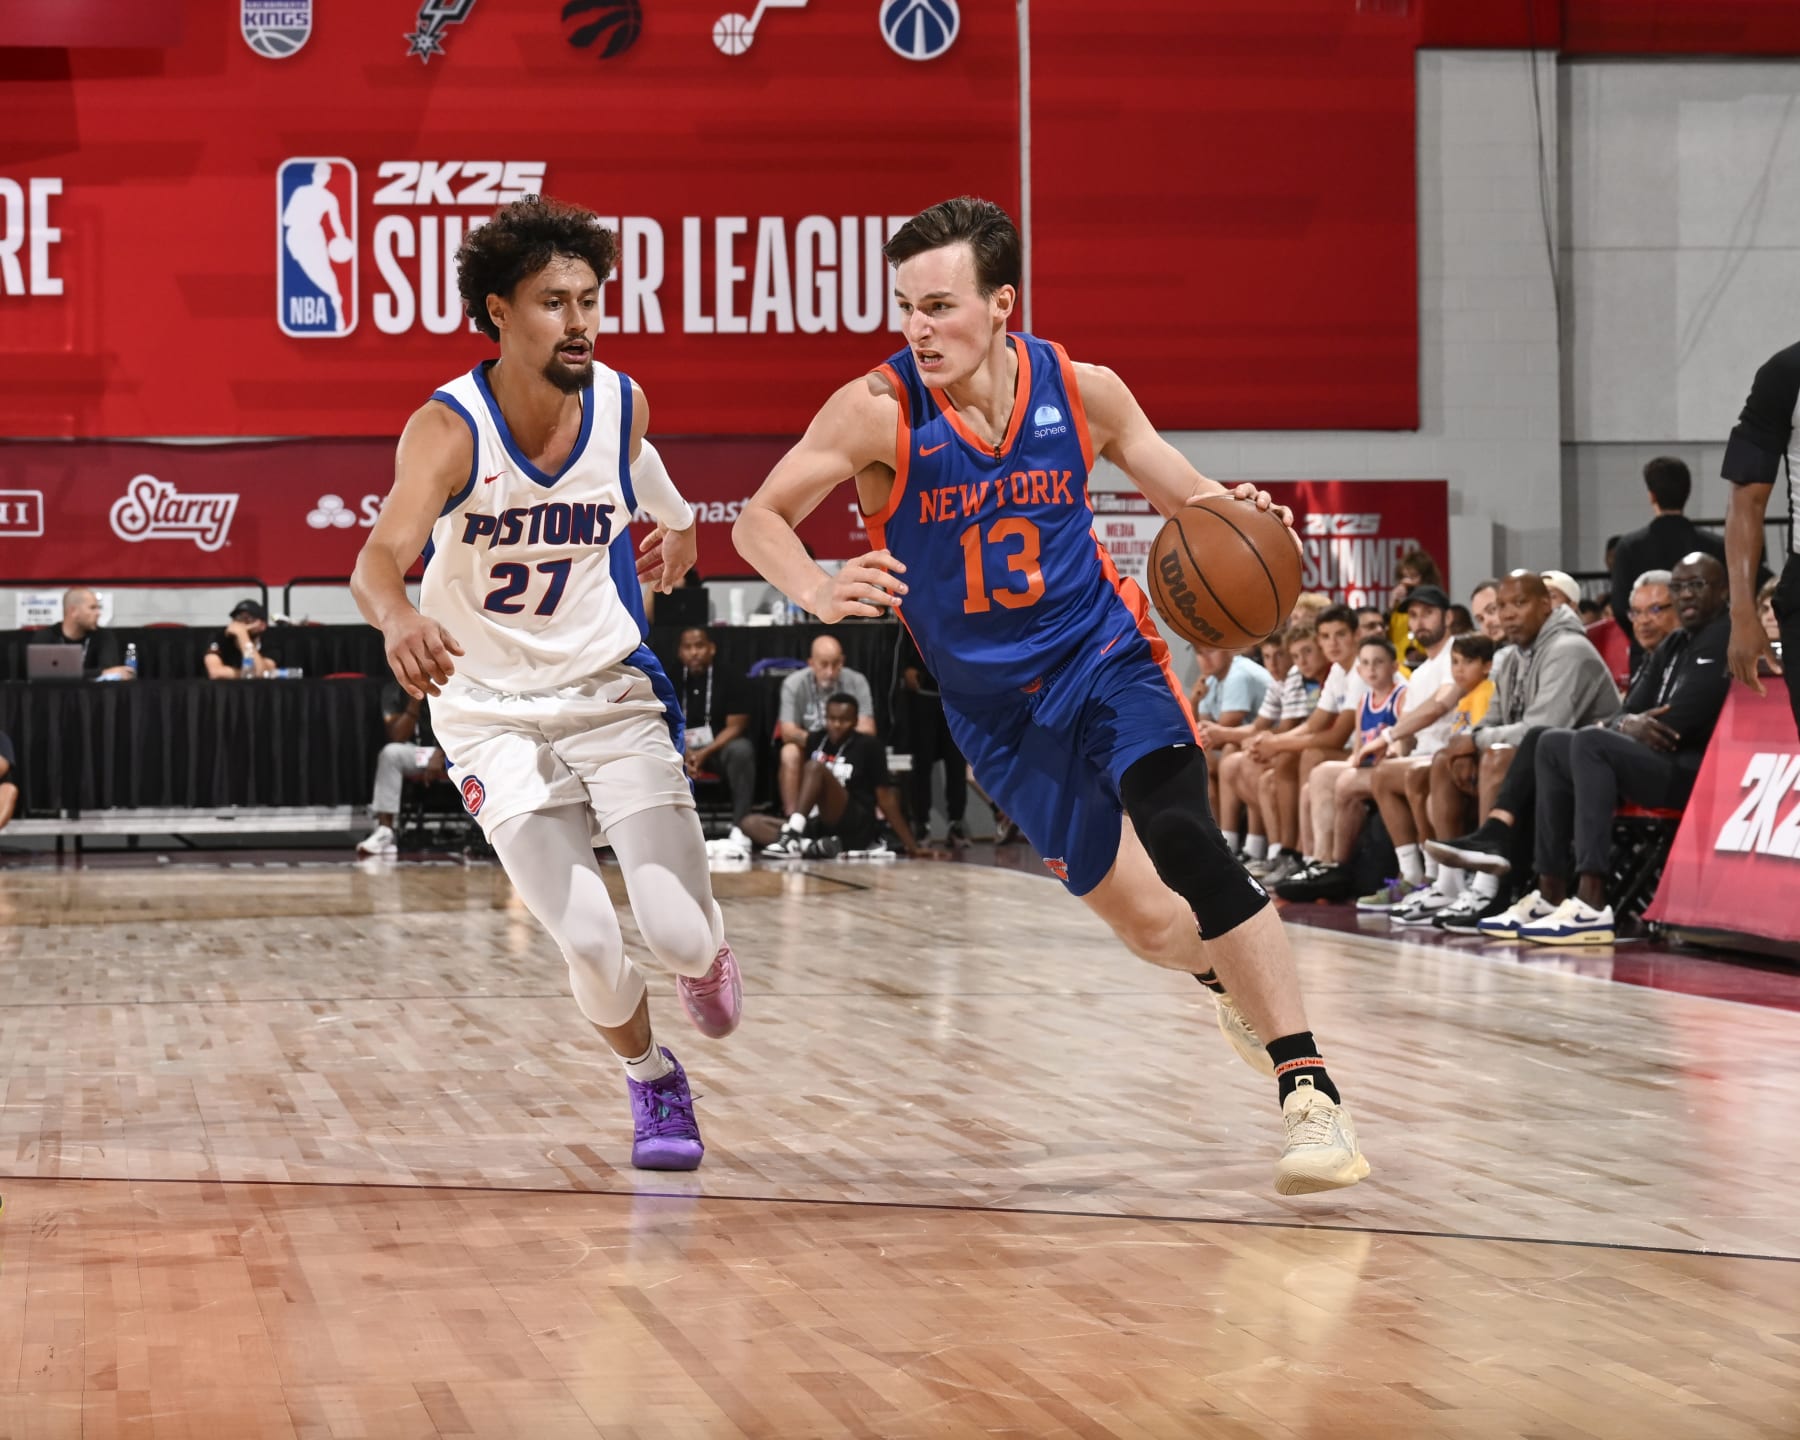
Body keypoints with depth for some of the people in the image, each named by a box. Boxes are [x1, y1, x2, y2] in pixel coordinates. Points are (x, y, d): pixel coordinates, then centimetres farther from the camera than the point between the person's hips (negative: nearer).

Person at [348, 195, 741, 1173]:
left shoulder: (620, 404, -12)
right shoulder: (448, 429, -25)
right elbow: (379, 558, -44)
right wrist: (399, 618, -63)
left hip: (610, 688, 2)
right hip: (491, 712, -2)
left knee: (680, 936, -9)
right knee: (587, 943, -14)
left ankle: (704, 960, 32)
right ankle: (652, 1084, 19)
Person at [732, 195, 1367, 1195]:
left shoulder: (1082, 392, -10)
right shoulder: (877, 411, -17)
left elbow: (1183, 493, 4)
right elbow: (758, 520, -13)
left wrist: (1232, 514, -21)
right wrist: (818, 594, -35)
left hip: (1104, 656, -1)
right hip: (995, 707, 1)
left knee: (1183, 840, -28)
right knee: (1143, 923, 6)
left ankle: (1310, 1093, -26)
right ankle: (1239, 985, 44)